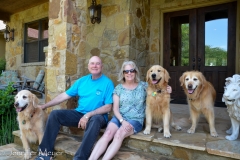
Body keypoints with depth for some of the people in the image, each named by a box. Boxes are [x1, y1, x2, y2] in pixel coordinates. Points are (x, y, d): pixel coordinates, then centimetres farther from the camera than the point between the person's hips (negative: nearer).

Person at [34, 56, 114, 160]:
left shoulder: (107, 83, -8)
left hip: (97, 116, -5)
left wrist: (88, 115, -22)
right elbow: (64, 95, 10)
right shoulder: (82, 81, 7)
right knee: (54, 114, -10)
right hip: (79, 113, 5)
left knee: (95, 120, -39)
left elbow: (108, 107, -13)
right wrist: (44, 106, 8)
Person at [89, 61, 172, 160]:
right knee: (107, 134, -28)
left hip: (136, 120, -1)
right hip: (119, 117, 2)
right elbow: (115, 108, 2)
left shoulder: (143, 86, 6)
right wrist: (122, 121, -14)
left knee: (119, 134, -31)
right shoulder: (118, 88, 7)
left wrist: (166, 91, -8)